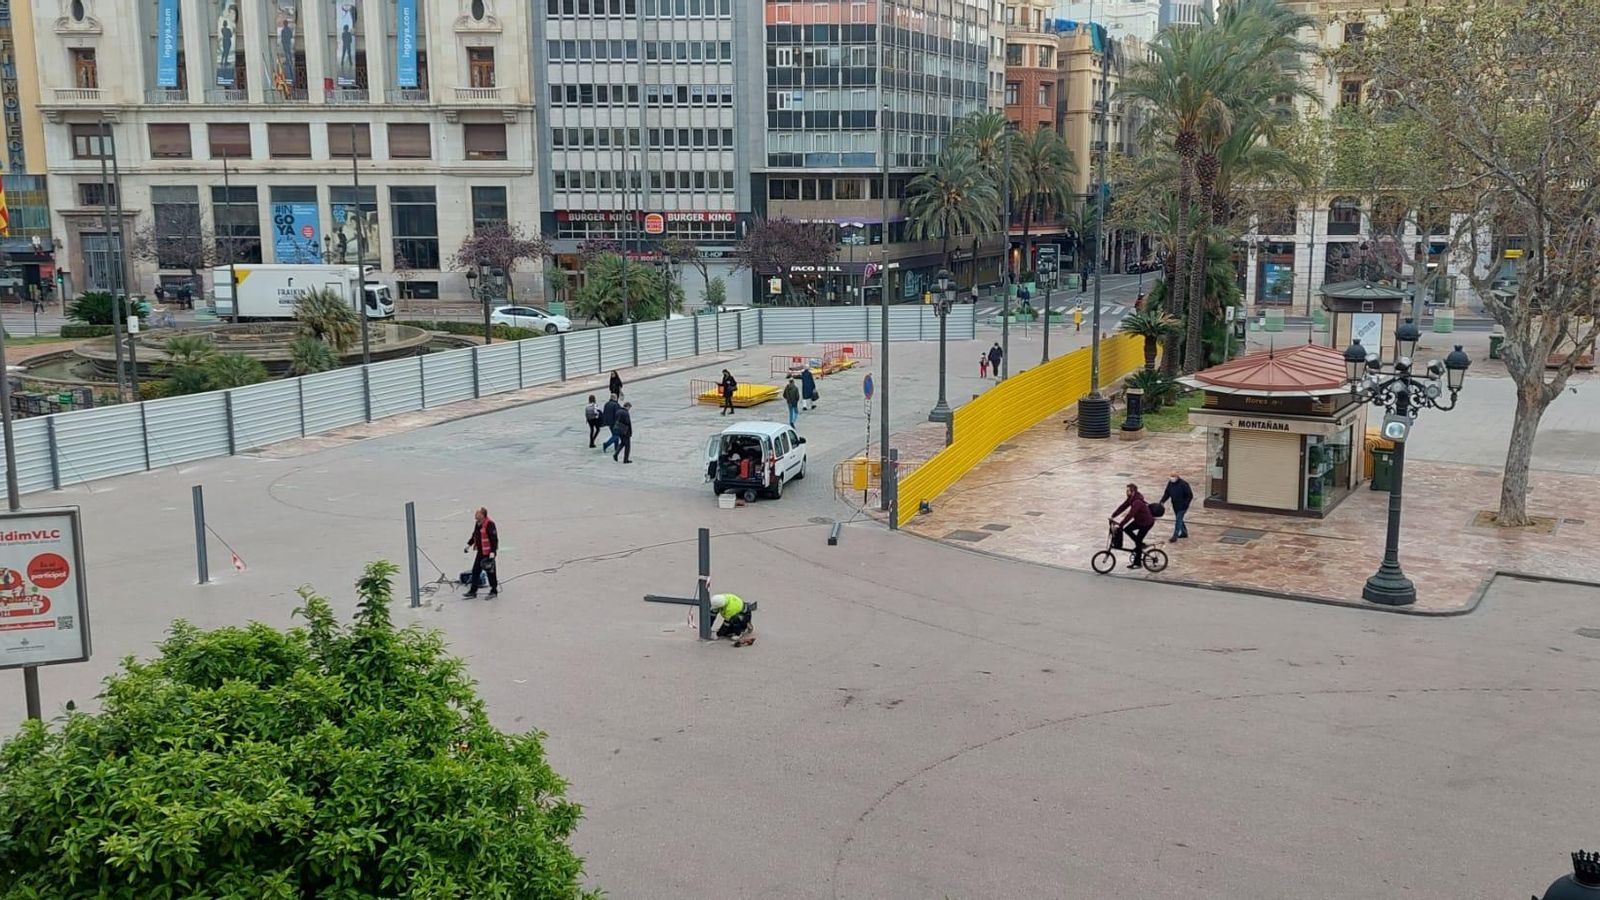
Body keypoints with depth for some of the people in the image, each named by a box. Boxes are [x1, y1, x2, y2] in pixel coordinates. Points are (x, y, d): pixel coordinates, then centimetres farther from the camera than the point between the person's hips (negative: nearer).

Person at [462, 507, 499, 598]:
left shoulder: (489, 524, -19)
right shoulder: (477, 523, 8)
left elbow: (494, 538, -21)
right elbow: (474, 535, 24)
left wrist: (492, 552, -24)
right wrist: (469, 545, 23)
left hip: (488, 553, -8)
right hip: (480, 551, 9)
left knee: (490, 572, 2)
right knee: (475, 570, 8)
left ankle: (494, 591, 15)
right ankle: (473, 591, 15)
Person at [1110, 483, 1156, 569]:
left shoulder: (1137, 502, -33)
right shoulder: (1131, 499, -2)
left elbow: (1130, 515, -37)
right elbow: (1123, 507, -1)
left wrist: (1120, 525, -37)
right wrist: (1113, 516, -9)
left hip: (1147, 523, -9)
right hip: (1139, 520, 9)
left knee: (1138, 541, -6)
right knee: (1127, 529, 2)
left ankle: (1138, 563, 5)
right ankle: (1140, 544, 17)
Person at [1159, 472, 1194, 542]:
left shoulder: (1183, 484, -21)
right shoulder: (1170, 483, 0)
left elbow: (1190, 496, -17)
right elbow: (1166, 493, 8)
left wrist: (1185, 504, -22)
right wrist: (1162, 501, -5)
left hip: (1182, 506, -8)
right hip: (1175, 505, 8)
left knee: (1178, 520, -9)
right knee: (1179, 519, 19)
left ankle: (1175, 537, -9)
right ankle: (1184, 532, 37)